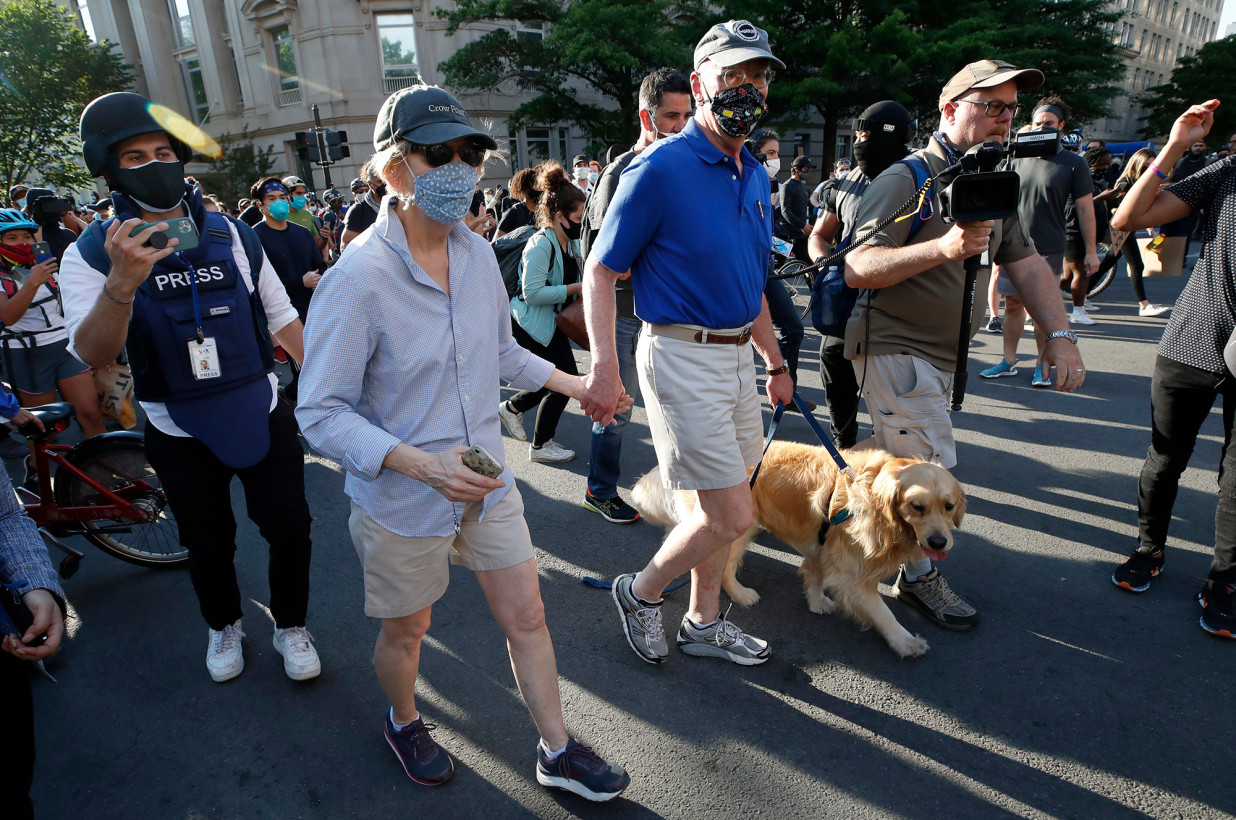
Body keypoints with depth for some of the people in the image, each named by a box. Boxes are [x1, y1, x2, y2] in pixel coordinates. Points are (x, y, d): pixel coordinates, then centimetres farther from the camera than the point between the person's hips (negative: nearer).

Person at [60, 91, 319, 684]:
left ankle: (291, 627, 33)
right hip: (180, 435, -1)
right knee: (208, 544, 16)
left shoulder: (232, 235, -1)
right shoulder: (93, 253, -9)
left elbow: (282, 319, 5)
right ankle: (224, 626, 44)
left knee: (290, 528, 8)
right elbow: (93, 355, -22)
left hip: (262, 417, 2)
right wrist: (121, 284, -40)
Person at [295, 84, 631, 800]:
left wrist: (572, 384, 12)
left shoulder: (479, 256, -3)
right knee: (406, 632, 20)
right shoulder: (355, 281, -22)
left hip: (487, 482, 5)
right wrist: (420, 464, -33)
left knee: (528, 617, 14)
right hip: (402, 501, -4)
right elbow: (321, 413, -21)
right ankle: (405, 722, 53)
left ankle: (559, 752, 36)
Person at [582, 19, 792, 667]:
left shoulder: (755, 176, 12)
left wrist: (775, 360, 20)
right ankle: (641, 593, 19)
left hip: (736, 357, 8)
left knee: (721, 508, 15)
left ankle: (703, 622, 34)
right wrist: (604, 366, -23)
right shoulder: (660, 169, -12)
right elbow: (599, 271, -12)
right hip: (682, 357, -8)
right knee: (732, 515, -6)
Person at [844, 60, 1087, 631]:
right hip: (895, 348, -8)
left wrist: (1060, 335, 0)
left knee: (899, 465, 14)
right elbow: (857, 269, -24)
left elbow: (1026, 263, 12)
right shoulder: (905, 180, -13)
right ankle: (919, 577, 15)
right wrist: (945, 248, -35)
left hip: (942, 354, 8)